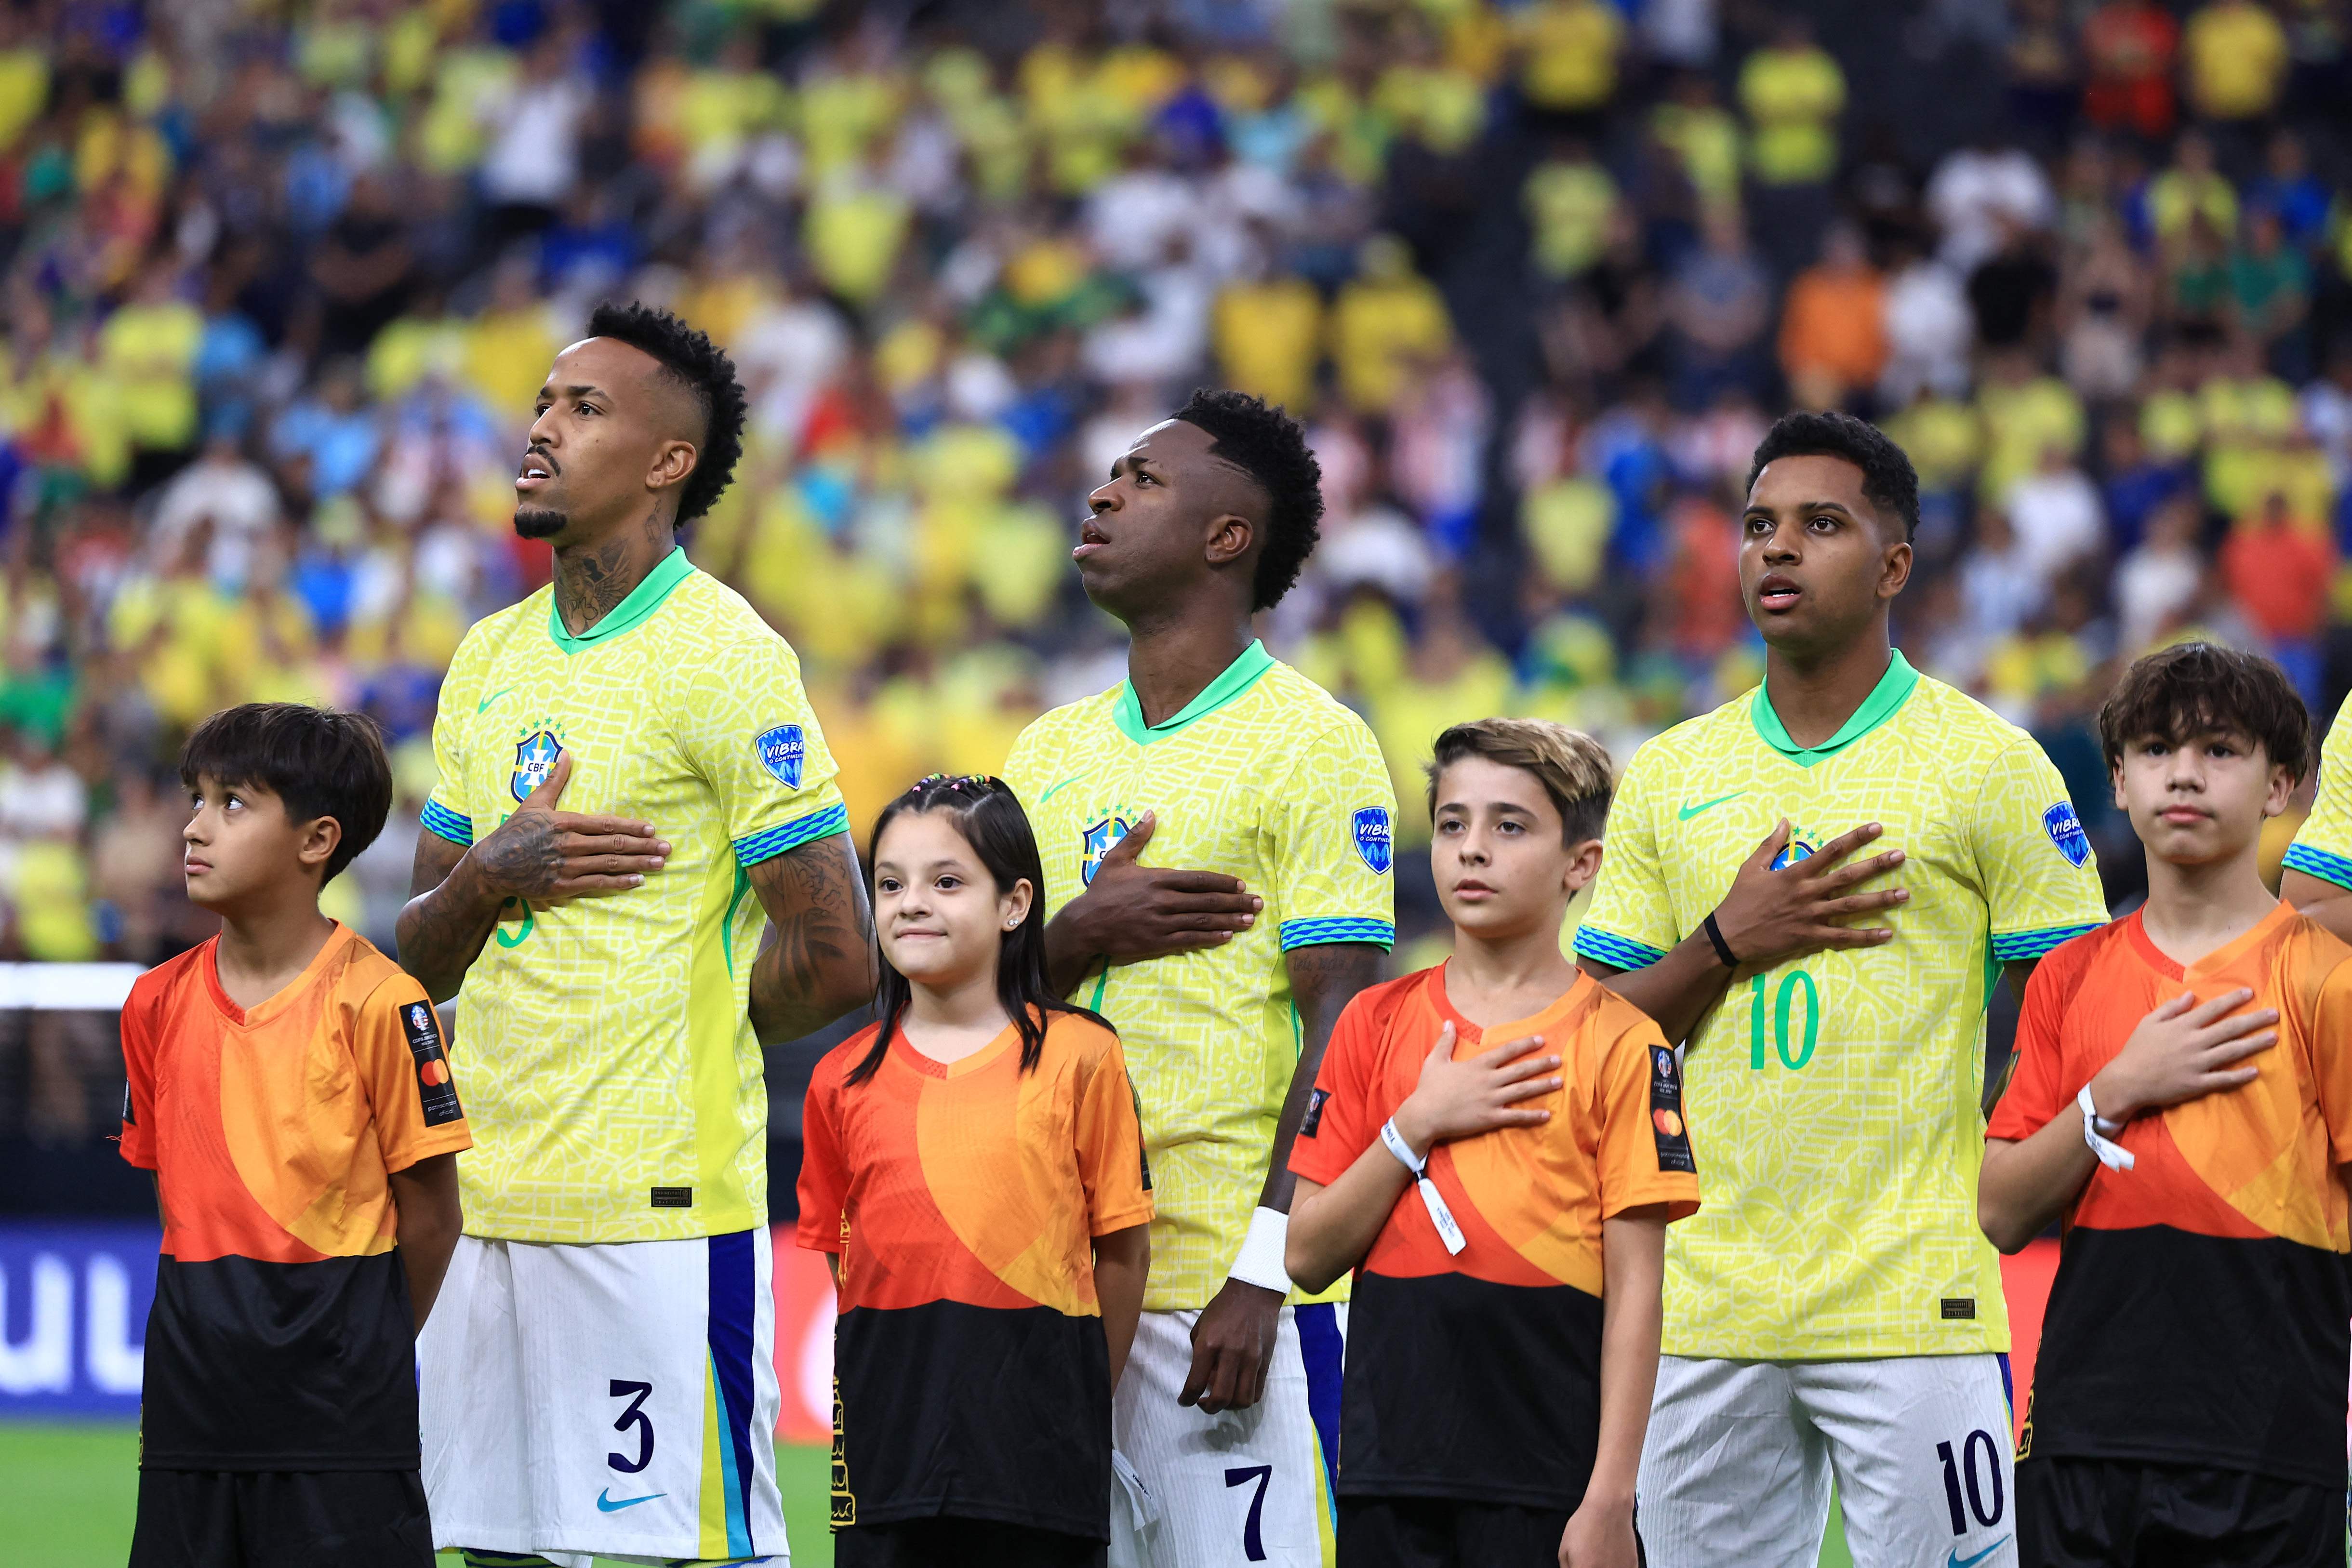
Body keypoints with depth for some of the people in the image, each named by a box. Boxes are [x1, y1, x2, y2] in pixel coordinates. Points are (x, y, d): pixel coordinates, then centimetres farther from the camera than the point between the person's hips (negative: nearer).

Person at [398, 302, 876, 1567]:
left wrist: (667, 1031, 0)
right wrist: (489, 879, -4)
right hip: (490, 1202, 7)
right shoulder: (490, 658, 16)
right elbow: (415, 961, 17)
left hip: (658, 1209, -7)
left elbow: (836, 962, -10)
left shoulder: (724, 660, -7)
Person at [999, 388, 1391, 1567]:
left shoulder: (1313, 747, -4)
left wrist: (1263, 1271, -18)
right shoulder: (1049, 752, 16)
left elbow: (1339, 1024, -10)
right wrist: (1080, 935, -7)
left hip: (1227, 1283, -6)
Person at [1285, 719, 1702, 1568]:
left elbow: (1634, 1291, -4)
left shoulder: (1621, 1045, -1)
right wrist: (1419, 1126, -7)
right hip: (1391, 1469, 3)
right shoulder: (1378, 1023, 10)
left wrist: (1610, 1499, -10)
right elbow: (1308, 1257, 5)